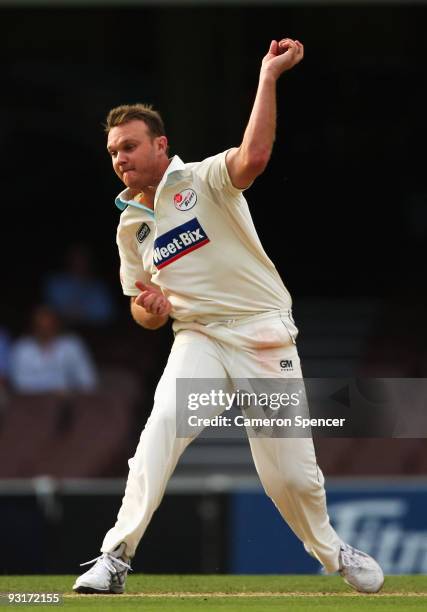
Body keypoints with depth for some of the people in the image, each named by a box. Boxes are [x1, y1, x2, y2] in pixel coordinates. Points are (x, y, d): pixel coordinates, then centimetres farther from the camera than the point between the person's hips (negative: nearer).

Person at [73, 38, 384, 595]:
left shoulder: (203, 181, -7)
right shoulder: (131, 226, 9)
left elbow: (253, 158, -30)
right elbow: (144, 314, 17)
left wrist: (269, 77, -34)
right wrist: (149, 307, -7)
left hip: (266, 339, -3)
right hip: (199, 338, 3)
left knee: (290, 473, -1)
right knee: (162, 425, -26)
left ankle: (329, 549, 29)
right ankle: (116, 557, -27)